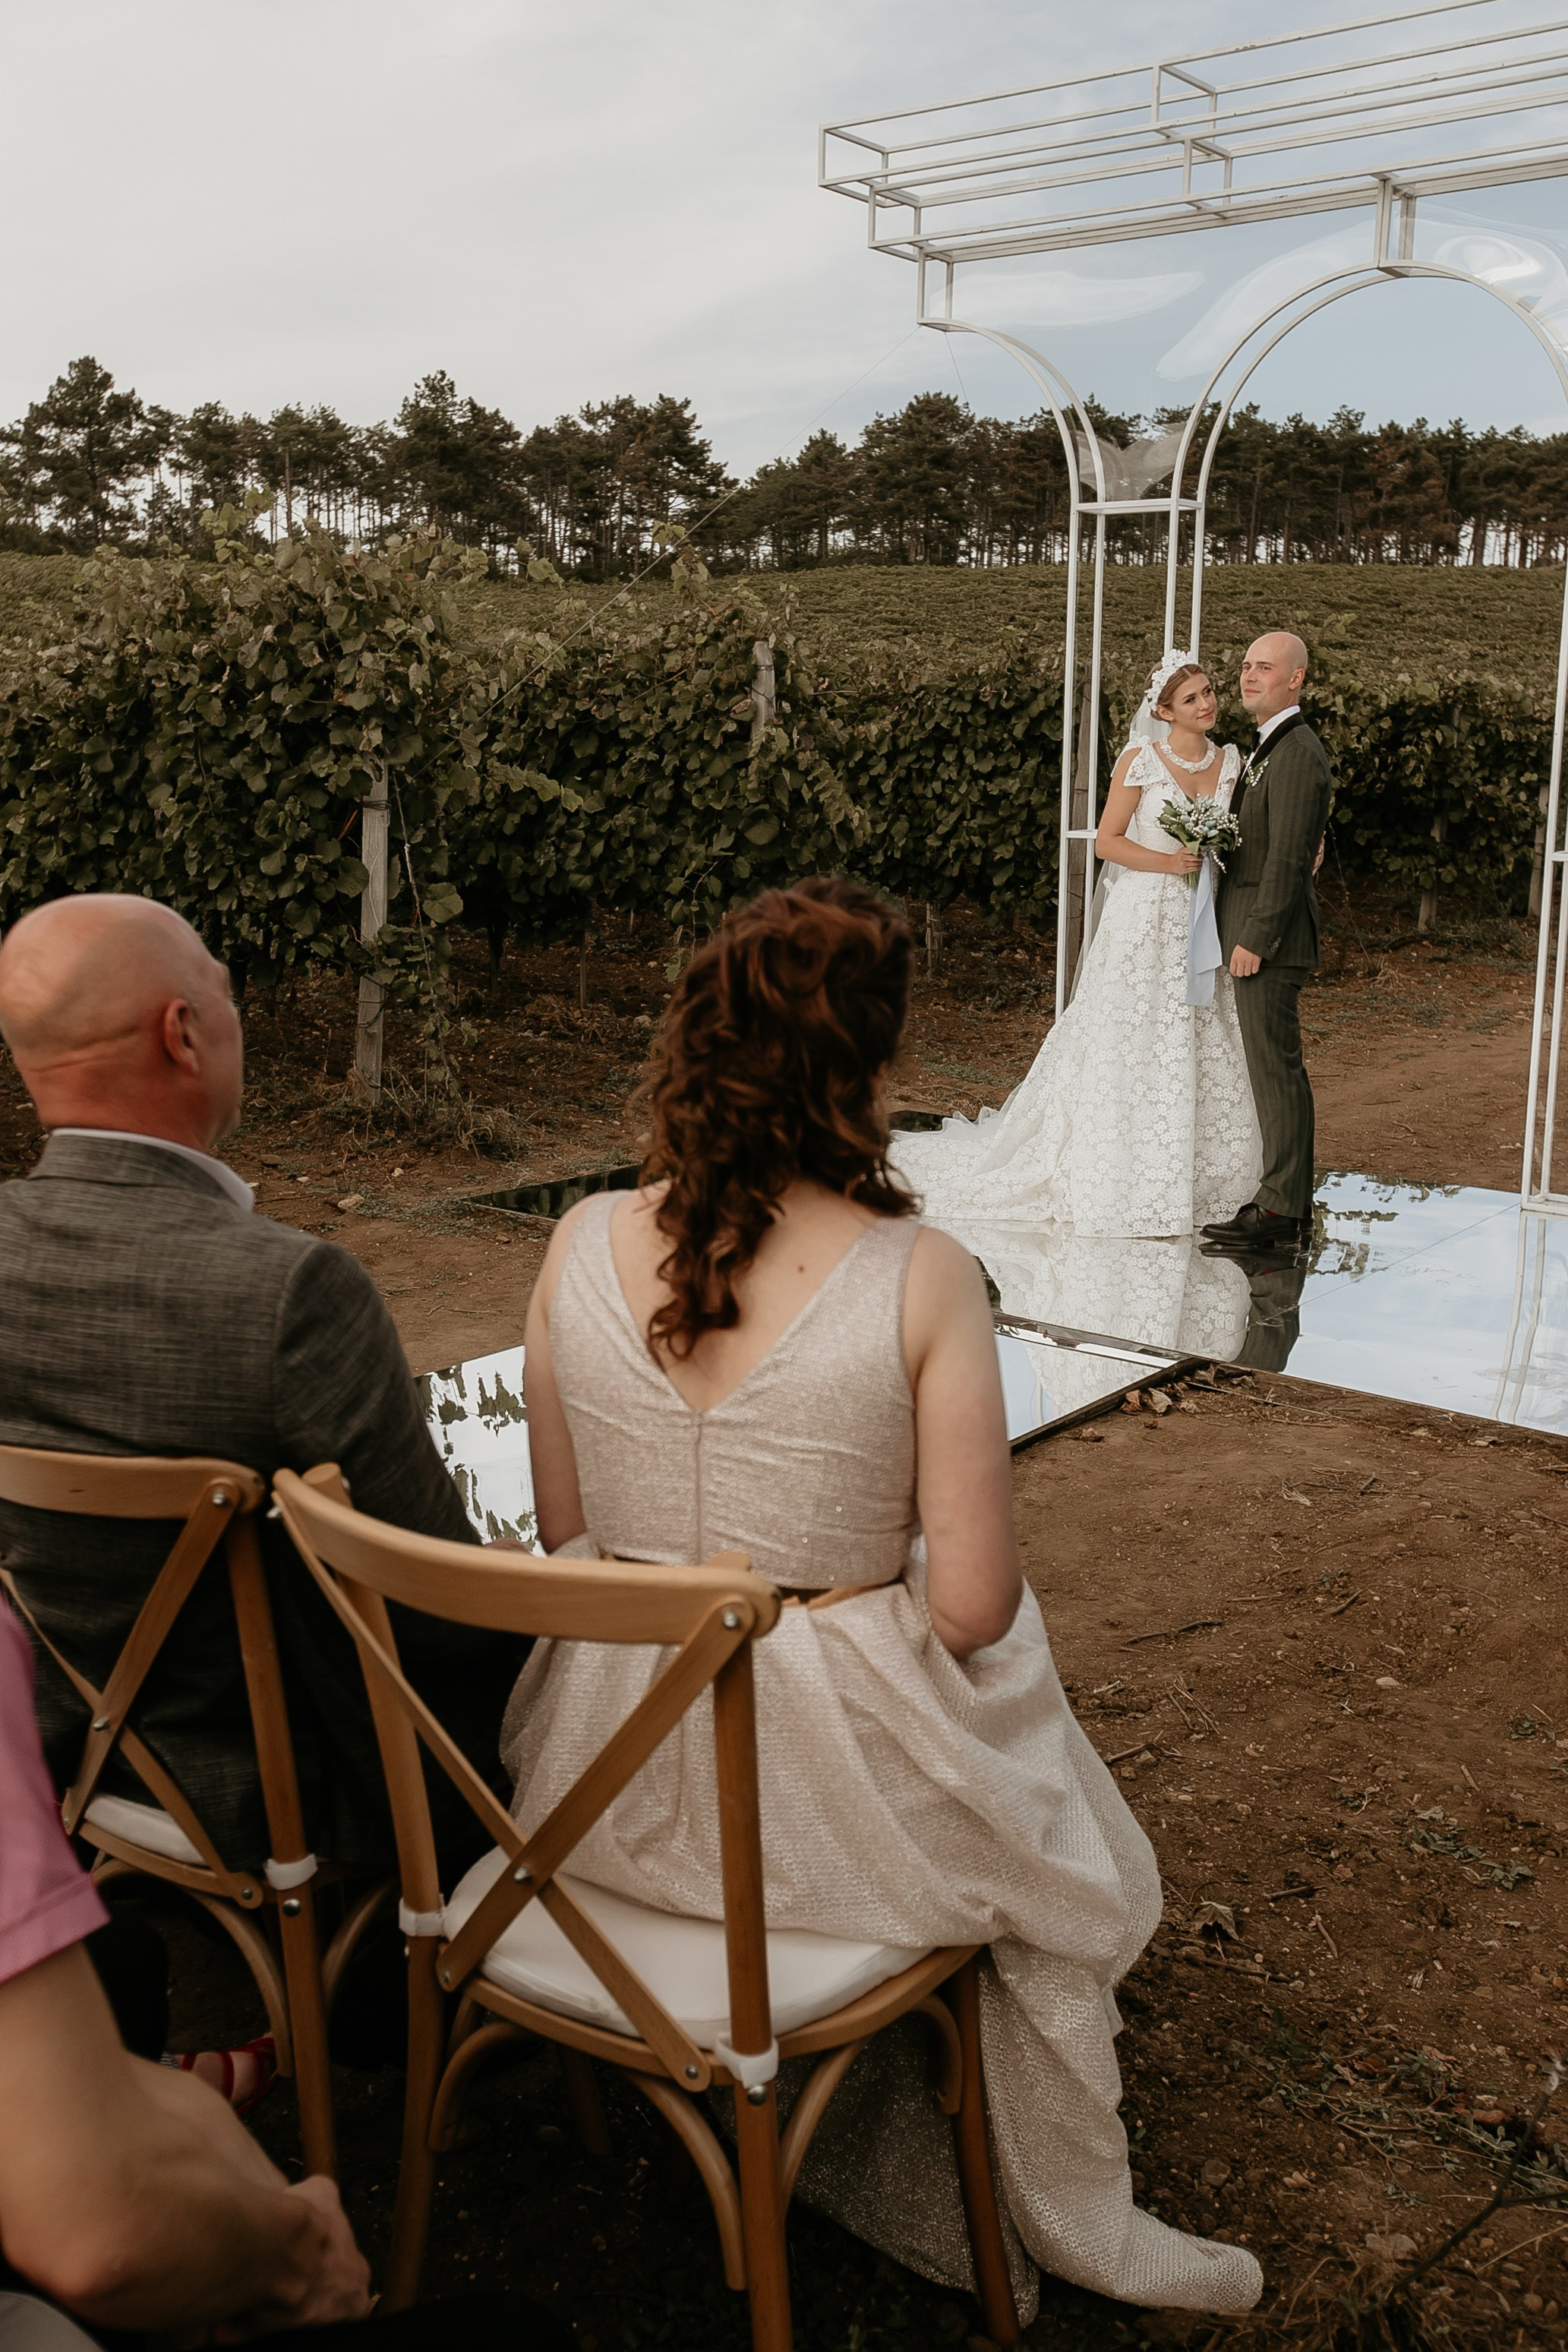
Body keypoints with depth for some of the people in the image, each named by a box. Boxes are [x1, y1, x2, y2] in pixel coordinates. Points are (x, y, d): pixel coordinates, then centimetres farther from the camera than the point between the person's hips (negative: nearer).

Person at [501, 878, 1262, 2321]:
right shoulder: (923, 1282, -21)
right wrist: (877, 1578, 5)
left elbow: (566, 1528, 2)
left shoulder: (583, 1244, -9)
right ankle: (1073, 2218, 46)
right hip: (823, 1789, -5)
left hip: (606, 1773, 5)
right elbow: (971, 1608, -17)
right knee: (1050, 1857, 29)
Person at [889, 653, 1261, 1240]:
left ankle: (1190, 1179, 19)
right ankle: (1129, 1186, 8)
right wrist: (1169, 863, -17)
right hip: (1147, 919, -5)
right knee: (1132, 1047, -1)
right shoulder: (1141, 759, -7)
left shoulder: (1232, 762, 8)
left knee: (1205, 1054, 7)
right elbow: (1106, 841, -7)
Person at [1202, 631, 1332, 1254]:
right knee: (1277, 1069, 14)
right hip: (1255, 934, 10)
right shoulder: (1270, 748, 17)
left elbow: (1288, 858, -20)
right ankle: (1287, 1198, 21)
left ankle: (1282, 1212, -2)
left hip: (1269, 937, -10)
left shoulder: (1297, 752, -15)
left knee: (1275, 1071, -7)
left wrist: (1255, 939, -20)